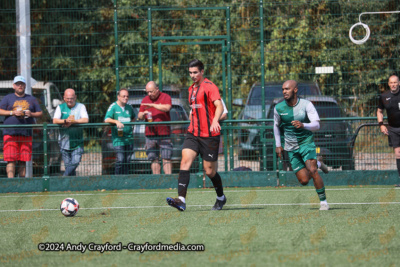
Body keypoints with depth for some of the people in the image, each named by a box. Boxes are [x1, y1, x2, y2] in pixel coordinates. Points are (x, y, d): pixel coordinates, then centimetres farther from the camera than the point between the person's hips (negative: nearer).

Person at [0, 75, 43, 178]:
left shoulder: (31, 99, 17)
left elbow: (40, 113, 17)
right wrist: (13, 112, -11)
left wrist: (31, 114, -4)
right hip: (10, 133, -2)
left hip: (26, 134, 2)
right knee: (11, 159, -11)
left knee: (23, 160, 3)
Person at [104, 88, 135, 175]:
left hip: (129, 138, 5)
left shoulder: (129, 108, 13)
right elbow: (106, 119, -12)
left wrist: (130, 126, 15)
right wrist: (116, 121, -29)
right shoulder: (113, 107, -1)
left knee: (127, 160, 6)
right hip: (118, 138, -5)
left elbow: (133, 118, 32)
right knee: (120, 160, -14)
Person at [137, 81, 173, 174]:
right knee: (154, 159, 2)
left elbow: (167, 108, -18)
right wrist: (143, 114, -7)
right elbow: (139, 116, 16)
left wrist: (152, 105, -21)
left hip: (164, 135, -4)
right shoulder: (145, 100, 15)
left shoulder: (165, 97, 2)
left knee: (166, 159, -9)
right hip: (150, 134, 4)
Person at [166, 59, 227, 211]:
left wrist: (215, 121, -39)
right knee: (185, 161, -15)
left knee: (209, 170, 1)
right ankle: (181, 200, -25)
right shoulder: (192, 89, 16)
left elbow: (219, 106, -22)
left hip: (209, 135, -6)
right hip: (193, 134, 6)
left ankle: (221, 198, 28)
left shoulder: (209, 86, -8)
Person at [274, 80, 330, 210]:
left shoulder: (306, 105, -12)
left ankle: (323, 201, -11)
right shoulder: (279, 108, -3)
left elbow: (316, 125, -20)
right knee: (304, 180, -3)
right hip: (291, 148, 3)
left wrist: (303, 125, -39)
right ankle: (317, 164, 30)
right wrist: (278, 145, 13)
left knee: (312, 171, -24)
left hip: (306, 142, -3)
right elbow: (276, 125, 16)